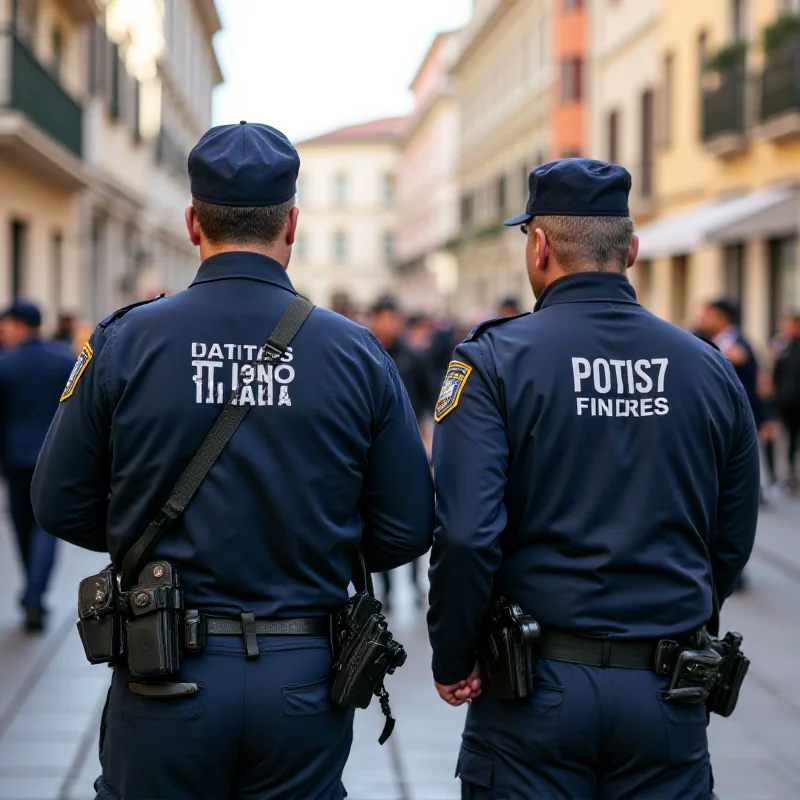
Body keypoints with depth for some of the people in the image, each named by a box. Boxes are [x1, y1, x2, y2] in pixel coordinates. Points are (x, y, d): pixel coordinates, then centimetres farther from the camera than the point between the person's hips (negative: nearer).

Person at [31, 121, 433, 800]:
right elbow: (406, 534, -1)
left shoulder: (126, 343, -6)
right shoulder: (357, 353, -4)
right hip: (303, 681, 1)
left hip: (166, 674, -1)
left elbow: (61, 507, 1)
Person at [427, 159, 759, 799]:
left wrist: (452, 662, -4)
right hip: (668, 697, 3)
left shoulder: (494, 360, -8)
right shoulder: (709, 368, 3)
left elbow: (464, 533, -17)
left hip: (539, 681, -3)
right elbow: (733, 543, 9)